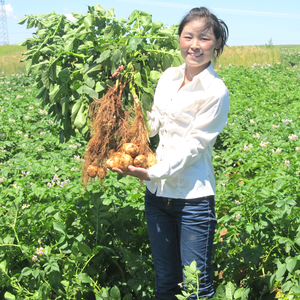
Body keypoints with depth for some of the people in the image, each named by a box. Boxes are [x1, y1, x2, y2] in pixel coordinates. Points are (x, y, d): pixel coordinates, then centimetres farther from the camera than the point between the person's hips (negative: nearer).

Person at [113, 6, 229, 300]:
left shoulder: (215, 91, -14)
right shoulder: (168, 77, 6)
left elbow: (192, 146, -16)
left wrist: (150, 173, -23)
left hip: (193, 197, -6)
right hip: (157, 192, 6)